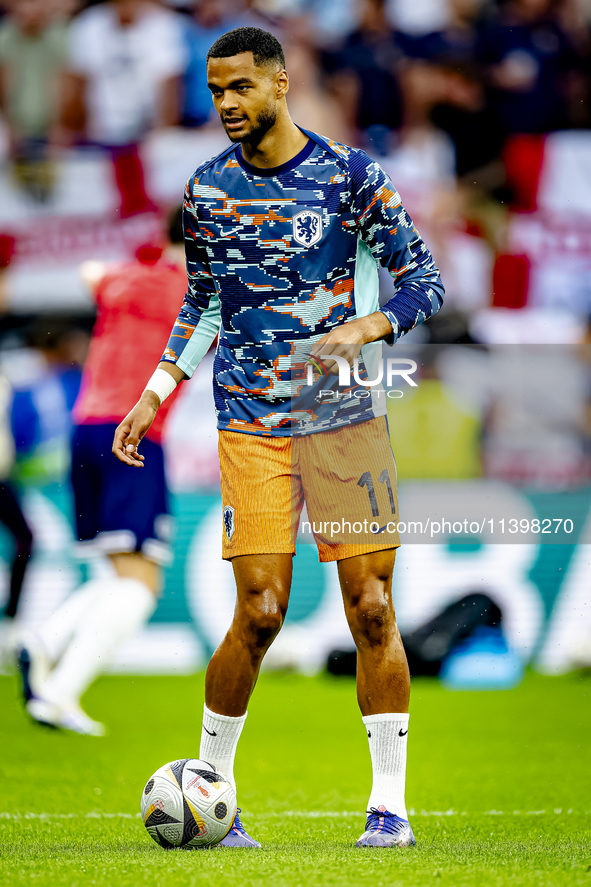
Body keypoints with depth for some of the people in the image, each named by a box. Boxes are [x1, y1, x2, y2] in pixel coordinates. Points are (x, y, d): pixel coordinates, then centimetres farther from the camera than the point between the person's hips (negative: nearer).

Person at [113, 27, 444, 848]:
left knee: (372, 606, -4)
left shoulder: (350, 175, -1)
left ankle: (390, 803, 5)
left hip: (346, 414, -1)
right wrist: (157, 392, 11)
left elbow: (424, 281, 2)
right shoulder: (207, 190, 7)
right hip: (251, 422, 1)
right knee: (260, 611, -7)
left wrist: (365, 328, -16)